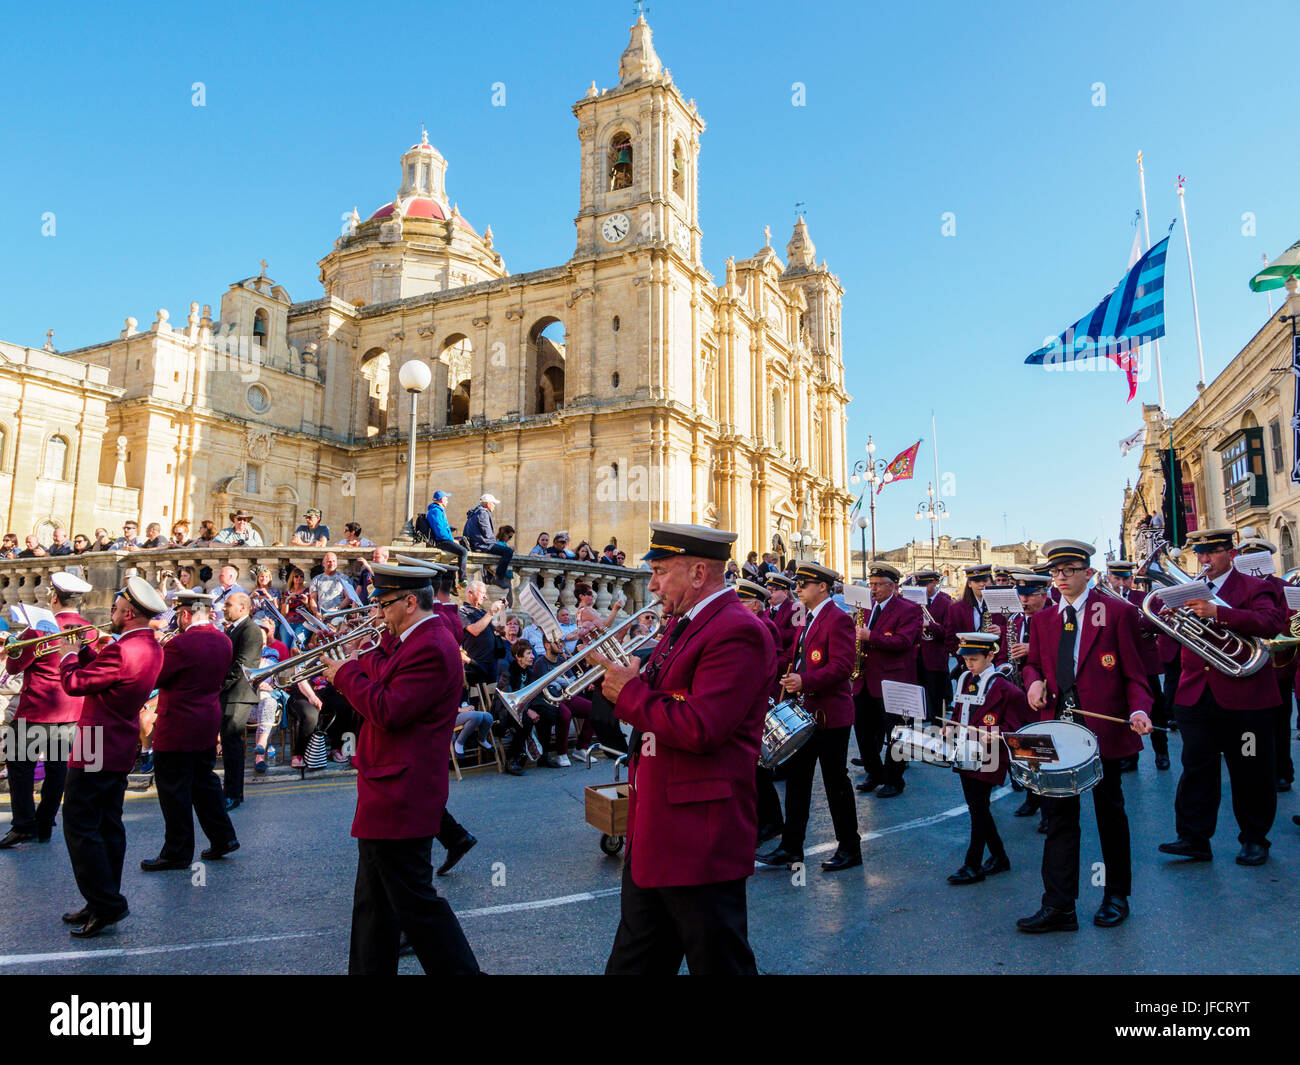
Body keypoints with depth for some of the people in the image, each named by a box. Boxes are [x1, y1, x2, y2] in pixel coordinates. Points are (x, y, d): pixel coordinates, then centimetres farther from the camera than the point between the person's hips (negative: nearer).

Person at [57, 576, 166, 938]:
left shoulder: (121, 651, -24)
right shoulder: (152, 648, 7)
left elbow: (75, 683, -15)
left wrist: (69, 659, 2)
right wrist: (85, 650, 5)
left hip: (96, 750, -10)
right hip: (120, 750, 10)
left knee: (79, 827, -2)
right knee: (108, 826, 15)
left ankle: (105, 904, 0)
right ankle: (105, 903, 23)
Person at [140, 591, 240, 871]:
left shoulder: (181, 644, -21)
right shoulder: (223, 641, 3)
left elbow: (153, 678, -14)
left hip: (178, 727, -8)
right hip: (209, 724, 8)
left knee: (174, 790, 4)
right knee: (204, 781, 20)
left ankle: (177, 853, 13)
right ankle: (222, 838, 24)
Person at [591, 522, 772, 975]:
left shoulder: (737, 632, -20)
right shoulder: (685, 624, 12)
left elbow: (701, 729, -28)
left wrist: (630, 692, -17)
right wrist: (623, 674, -2)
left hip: (698, 841, -10)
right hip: (652, 836, 10)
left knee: (718, 962, 10)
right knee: (633, 962, 23)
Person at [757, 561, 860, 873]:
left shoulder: (838, 619, -13)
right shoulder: (806, 620, 15)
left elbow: (843, 665, -23)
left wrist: (805, 681, -29)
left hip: (830, 714, -9)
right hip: (804, 712, 9)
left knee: (835, 781, 2)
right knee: (796, 776, 9)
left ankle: (850, 849, 17)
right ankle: (790, 848, 17)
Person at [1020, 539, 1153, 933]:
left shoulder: (1118, 612, -3)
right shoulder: (1042, 620, 11)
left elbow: (1134, 672, -4)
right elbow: (1032, 662, 21)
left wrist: (1138, 710, -20)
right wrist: (1034, 680, -2)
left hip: (1103, 729, -3)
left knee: (1110, 812, 12)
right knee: (1059, 815, 4)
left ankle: (1116, 896, 30)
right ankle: (1058, 907, 8)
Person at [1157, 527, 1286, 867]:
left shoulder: (1254, 588, 0)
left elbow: (1271, 623, -20)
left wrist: (1218, 613, -32)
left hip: (1245, 697, -3)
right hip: (1196, 696, 3)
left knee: (1251, 772, 7)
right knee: (1196, 766, 3)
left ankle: (1255, 838, 23)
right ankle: (1193, 837, 7)